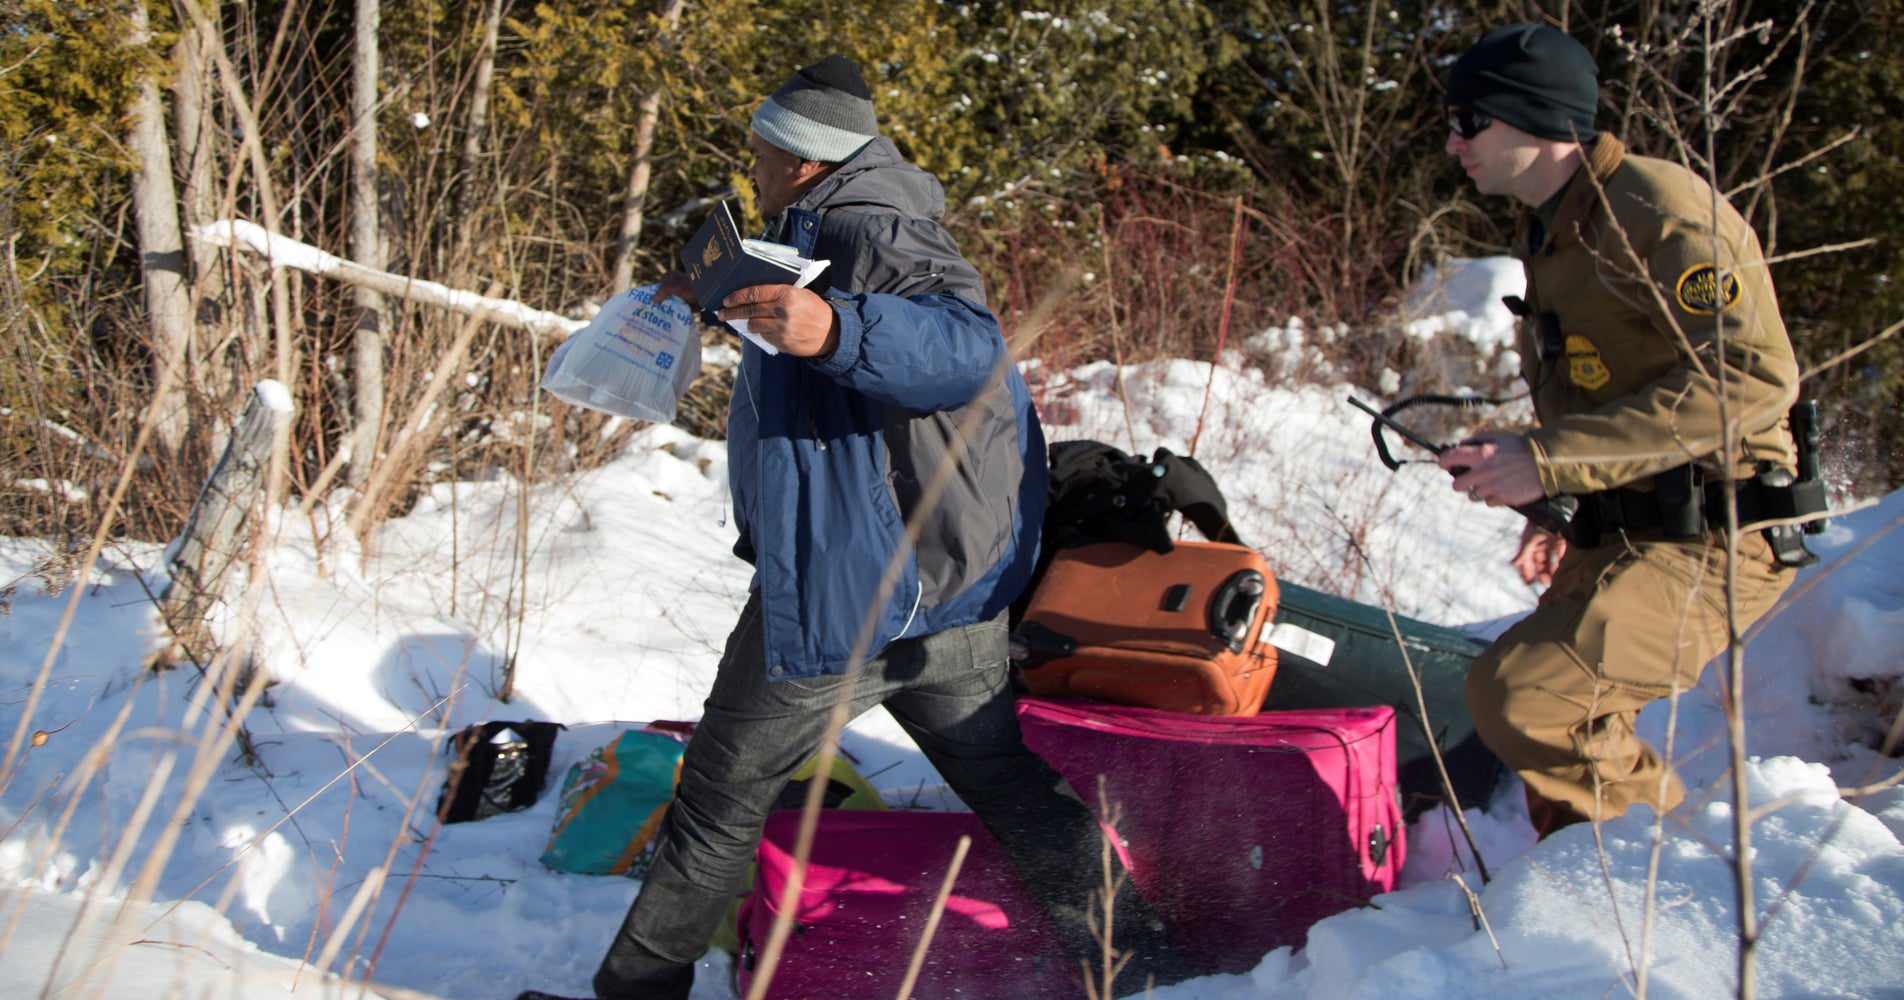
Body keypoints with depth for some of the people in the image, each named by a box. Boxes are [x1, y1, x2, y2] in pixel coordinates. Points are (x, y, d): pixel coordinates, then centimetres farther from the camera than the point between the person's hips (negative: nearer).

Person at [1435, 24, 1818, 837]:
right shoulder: (1548, 235, 16)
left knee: (1519, 692, -23)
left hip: (1708, 539, -10)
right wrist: (1553, 513, 7)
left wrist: (1549, 460, -28)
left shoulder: (1660, 207, -15)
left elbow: (1751, 376, -27)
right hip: (1613, 539, 10)